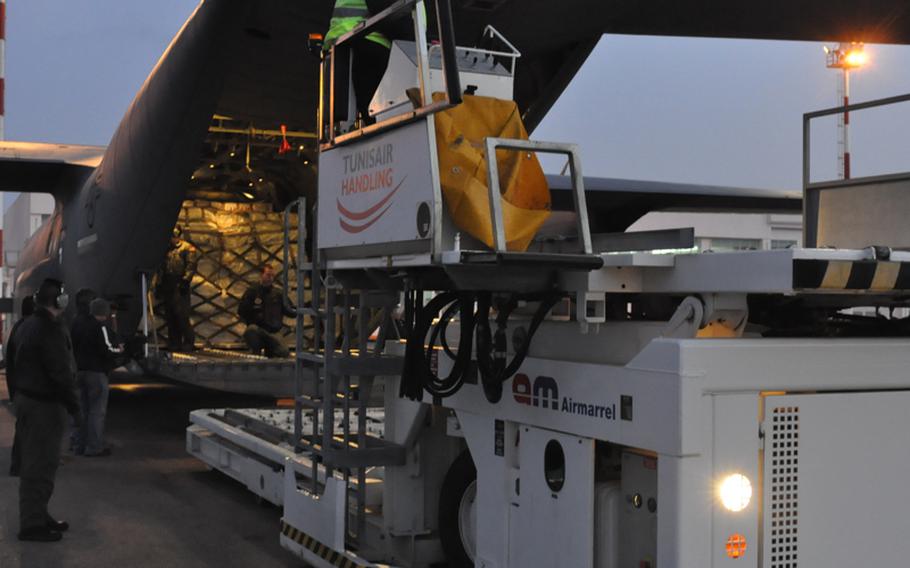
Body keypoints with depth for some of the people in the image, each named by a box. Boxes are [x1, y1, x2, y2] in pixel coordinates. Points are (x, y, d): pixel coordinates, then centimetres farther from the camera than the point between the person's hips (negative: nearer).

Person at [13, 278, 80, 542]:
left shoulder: (28, 325, 11)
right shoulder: (51, 329, -20)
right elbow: (61, 373, -22)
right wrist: (74, 406, -14)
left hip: (26, 399, 10)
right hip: (44, 404, -10)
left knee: (34, 462, 17)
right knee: (40, 464, -4)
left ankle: (37, 515, 27)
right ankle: (32, 524, 2)